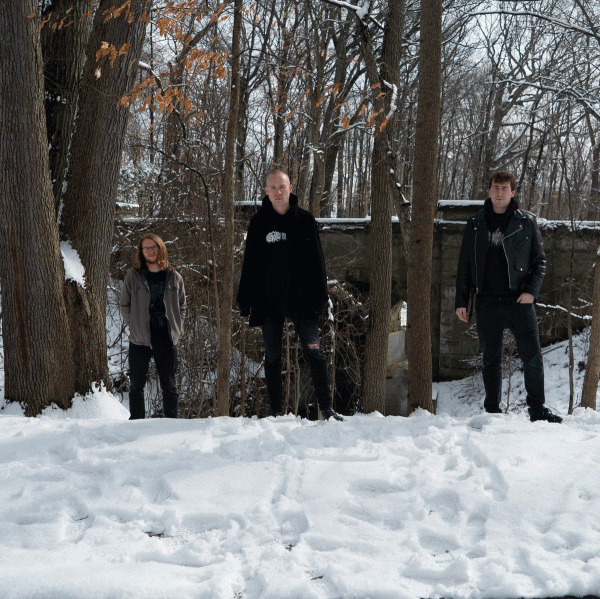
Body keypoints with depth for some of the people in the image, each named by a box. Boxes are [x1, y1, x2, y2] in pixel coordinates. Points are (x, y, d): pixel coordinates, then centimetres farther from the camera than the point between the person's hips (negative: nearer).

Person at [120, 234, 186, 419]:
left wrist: (177, 329, 3)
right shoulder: (133, 276, 3)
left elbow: (182, 307, 14)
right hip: (139, 341, -1)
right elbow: (124, 305, 8)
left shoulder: (174, 277, 7)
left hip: (167, 340, 1)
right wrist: (134, 326, -2)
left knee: (169, 386, 6)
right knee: (137, 385, 5)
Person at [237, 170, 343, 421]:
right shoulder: (258, 222, 5)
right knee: (272, 357, 6)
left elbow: (316, 260, 4)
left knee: (314, 352, -4)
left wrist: (320, 297, -3)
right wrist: (246, 301, 3)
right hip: (268, 299, 1)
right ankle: (276, 413, 14)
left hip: (300, 298, -1)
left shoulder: (304, 219, 3)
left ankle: (326, 409, 3)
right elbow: (249, 263, 8)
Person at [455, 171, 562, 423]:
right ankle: (492, 411, 17)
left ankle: (537, 408, 7)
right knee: (491, 359, 7)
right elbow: (464, 265, 11)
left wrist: (532, 290, -9)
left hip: (519, 300, -1)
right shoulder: (476, 224, 9)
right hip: (486, 302, 1)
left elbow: (539, 260, 7)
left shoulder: (527, 222, 5)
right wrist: (461, 301, 6)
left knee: (532, 354, -6)